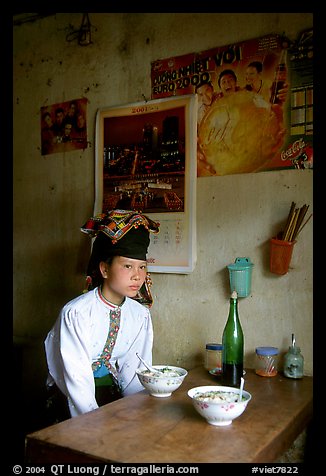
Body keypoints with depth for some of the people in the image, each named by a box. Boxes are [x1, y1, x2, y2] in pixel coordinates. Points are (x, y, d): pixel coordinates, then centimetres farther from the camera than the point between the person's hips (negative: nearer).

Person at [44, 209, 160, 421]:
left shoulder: (141, 314, -1)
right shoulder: (75, 312, -17)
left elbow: (134, 370, 1)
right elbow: (76, 377, -19)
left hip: (113, 391, 5)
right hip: (73, 395, -5)